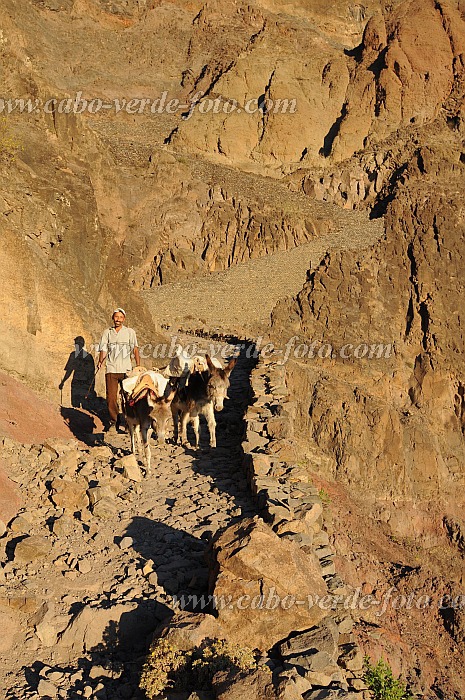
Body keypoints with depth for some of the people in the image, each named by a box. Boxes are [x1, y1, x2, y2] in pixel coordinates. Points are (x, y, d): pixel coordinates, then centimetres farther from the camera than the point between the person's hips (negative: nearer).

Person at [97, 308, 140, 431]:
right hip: (111, 369, 1)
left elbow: (135, 349, 2)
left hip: (126, 369, -1)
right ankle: (113, 419, 16)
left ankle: (122, 421, 5)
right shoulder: (107, 332, 13)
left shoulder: (130, 332, 8)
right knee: (111, 397, -1)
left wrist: (138, 365, -9)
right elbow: (103, 349, 8)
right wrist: (100, 361, -11)